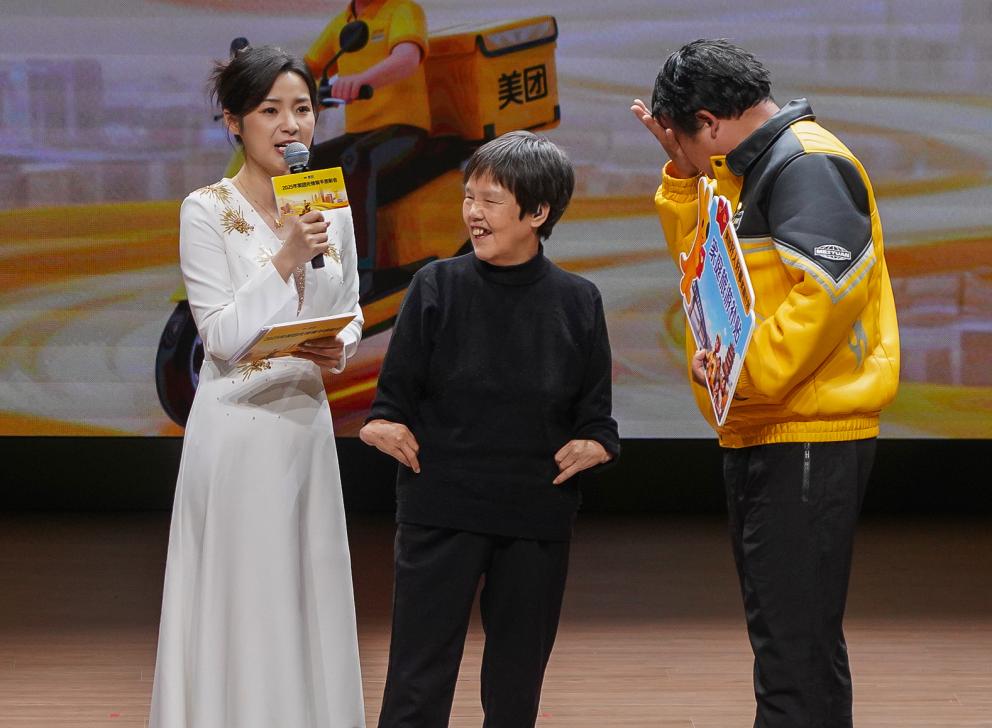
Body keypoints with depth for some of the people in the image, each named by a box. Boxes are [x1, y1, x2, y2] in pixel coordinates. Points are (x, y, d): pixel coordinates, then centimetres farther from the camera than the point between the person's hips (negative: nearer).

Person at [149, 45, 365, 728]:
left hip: (308, 421, 5)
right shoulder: (207, 211, -9)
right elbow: (221, 335, -13)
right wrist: (285, 258, -21)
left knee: (310, 590, 10)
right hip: (239, 424, -5)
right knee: (242, 601, 0)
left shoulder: (332, 210, 7)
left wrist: (340, 348, -6)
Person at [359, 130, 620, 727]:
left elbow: (596, 415, 8)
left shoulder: (576, 302, 1)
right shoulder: (437, 287, -2)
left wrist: (592, 445, -12)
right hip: (441, 510, -1)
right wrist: (384, 426, -17)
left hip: (537, 518, 2)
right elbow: (395, 394, 3)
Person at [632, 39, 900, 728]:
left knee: (795, 643, -11)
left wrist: (745, 368, -24)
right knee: (782, 628, 17)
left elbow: (833, 286, -25)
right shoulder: (757, 168, 18)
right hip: (761, 437, 11)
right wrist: (682, 170, 14)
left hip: (808, 443, -11)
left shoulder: (807, 166, -14)